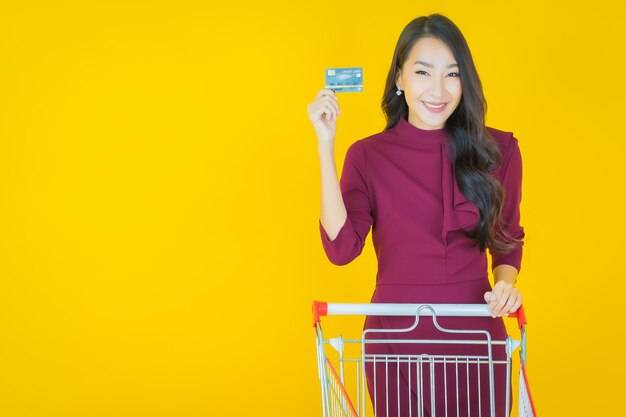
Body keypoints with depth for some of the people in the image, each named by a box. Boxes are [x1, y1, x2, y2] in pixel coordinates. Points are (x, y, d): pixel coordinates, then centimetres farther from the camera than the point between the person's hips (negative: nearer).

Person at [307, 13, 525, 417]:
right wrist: (325, 145, -16)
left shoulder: (497, 150, -2)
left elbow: (508, 240, 11)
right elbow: (341, 247, -16)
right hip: (397, 334, 0)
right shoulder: (368, 155, -4)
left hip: (475, 336, 1)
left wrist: (506, 282, -11)